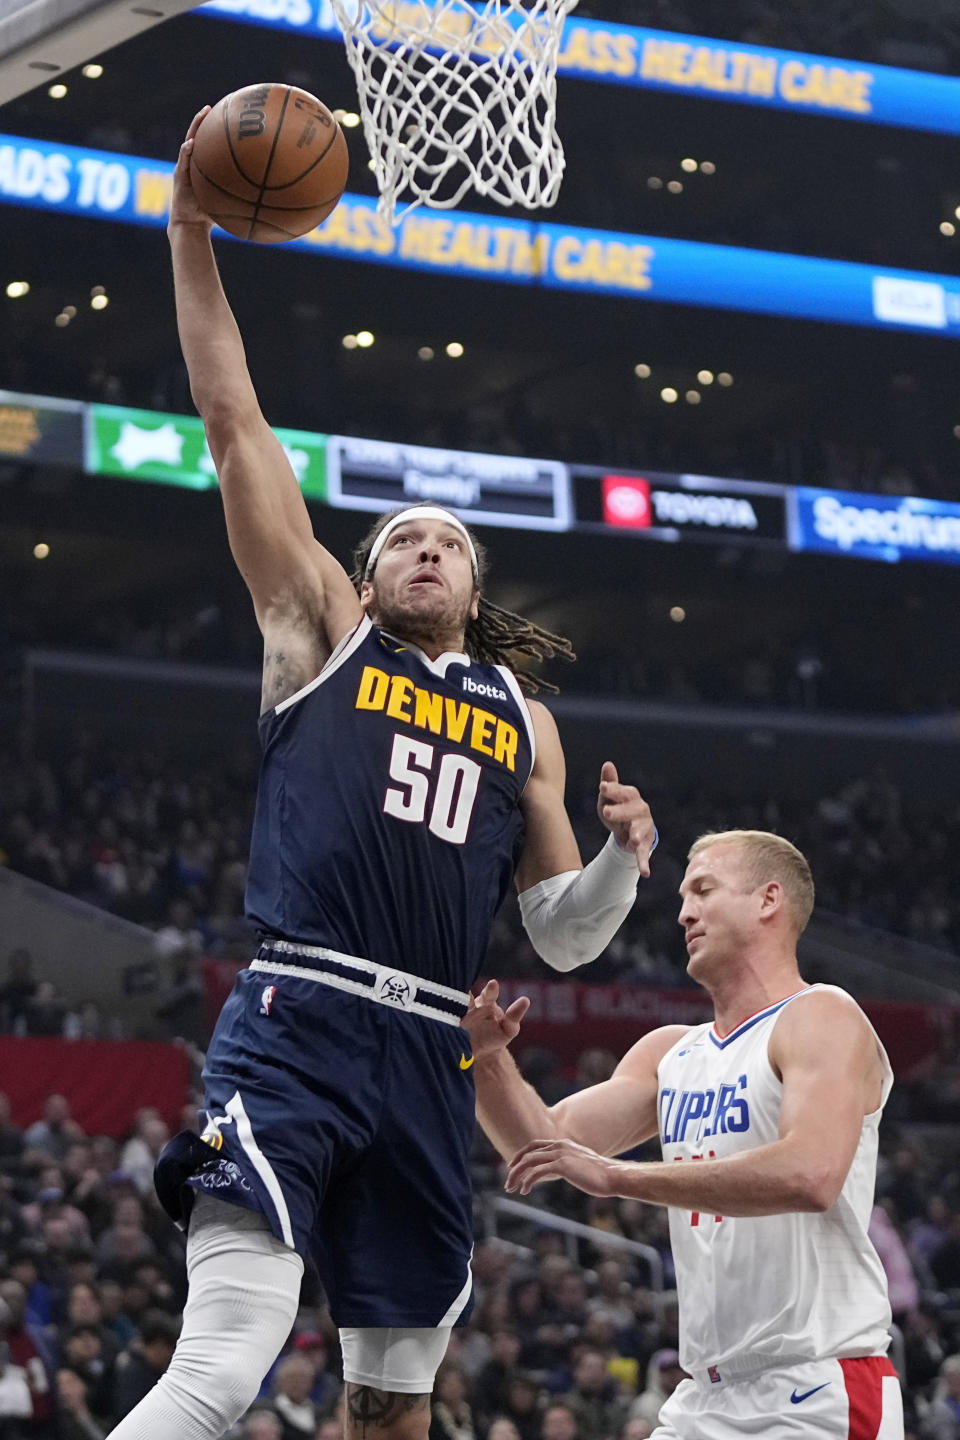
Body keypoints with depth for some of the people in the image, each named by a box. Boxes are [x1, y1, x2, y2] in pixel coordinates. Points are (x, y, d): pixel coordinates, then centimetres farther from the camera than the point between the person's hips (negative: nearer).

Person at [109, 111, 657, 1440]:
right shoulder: (322, 631, 13)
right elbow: (232, 419, 8)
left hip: (430, 1058, 5)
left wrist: (623, 862, 0)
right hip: (296, 1028, -5)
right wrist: (193, 235, 3)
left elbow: (562, 937, 22)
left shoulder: (525, 722, 22)